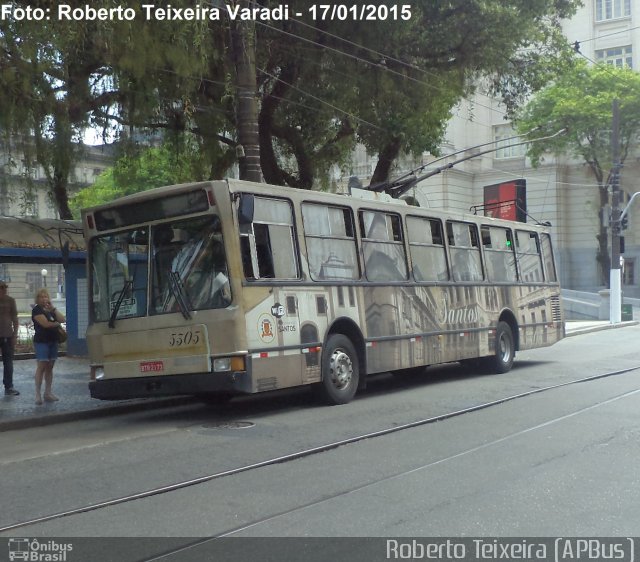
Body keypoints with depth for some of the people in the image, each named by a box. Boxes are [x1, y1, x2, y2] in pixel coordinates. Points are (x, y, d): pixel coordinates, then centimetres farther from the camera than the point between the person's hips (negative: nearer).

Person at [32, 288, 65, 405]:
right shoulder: (37, 310, -5)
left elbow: (62, 319, 3)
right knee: (41, 366, -10)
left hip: (53, 341, 7)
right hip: (41, 341, -7)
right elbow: (45, 324, -17)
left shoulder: (51, 310, 16)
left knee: (50, 367, 7)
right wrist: (57, 323, 0)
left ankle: (48, 393, 10)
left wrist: (53, 308, -5)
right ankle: (38, 394, -9)